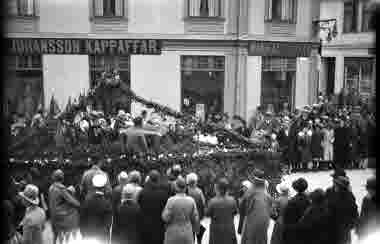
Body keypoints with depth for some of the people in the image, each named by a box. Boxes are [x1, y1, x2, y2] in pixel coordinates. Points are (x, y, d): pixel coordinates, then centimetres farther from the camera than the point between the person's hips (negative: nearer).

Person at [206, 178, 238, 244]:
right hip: (229, 229, 2)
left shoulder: (213, 201, -18)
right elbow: (235, 212, 4)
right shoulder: (232, 200, -10)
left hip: (216, 229, -2)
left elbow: (207, 214, -5)